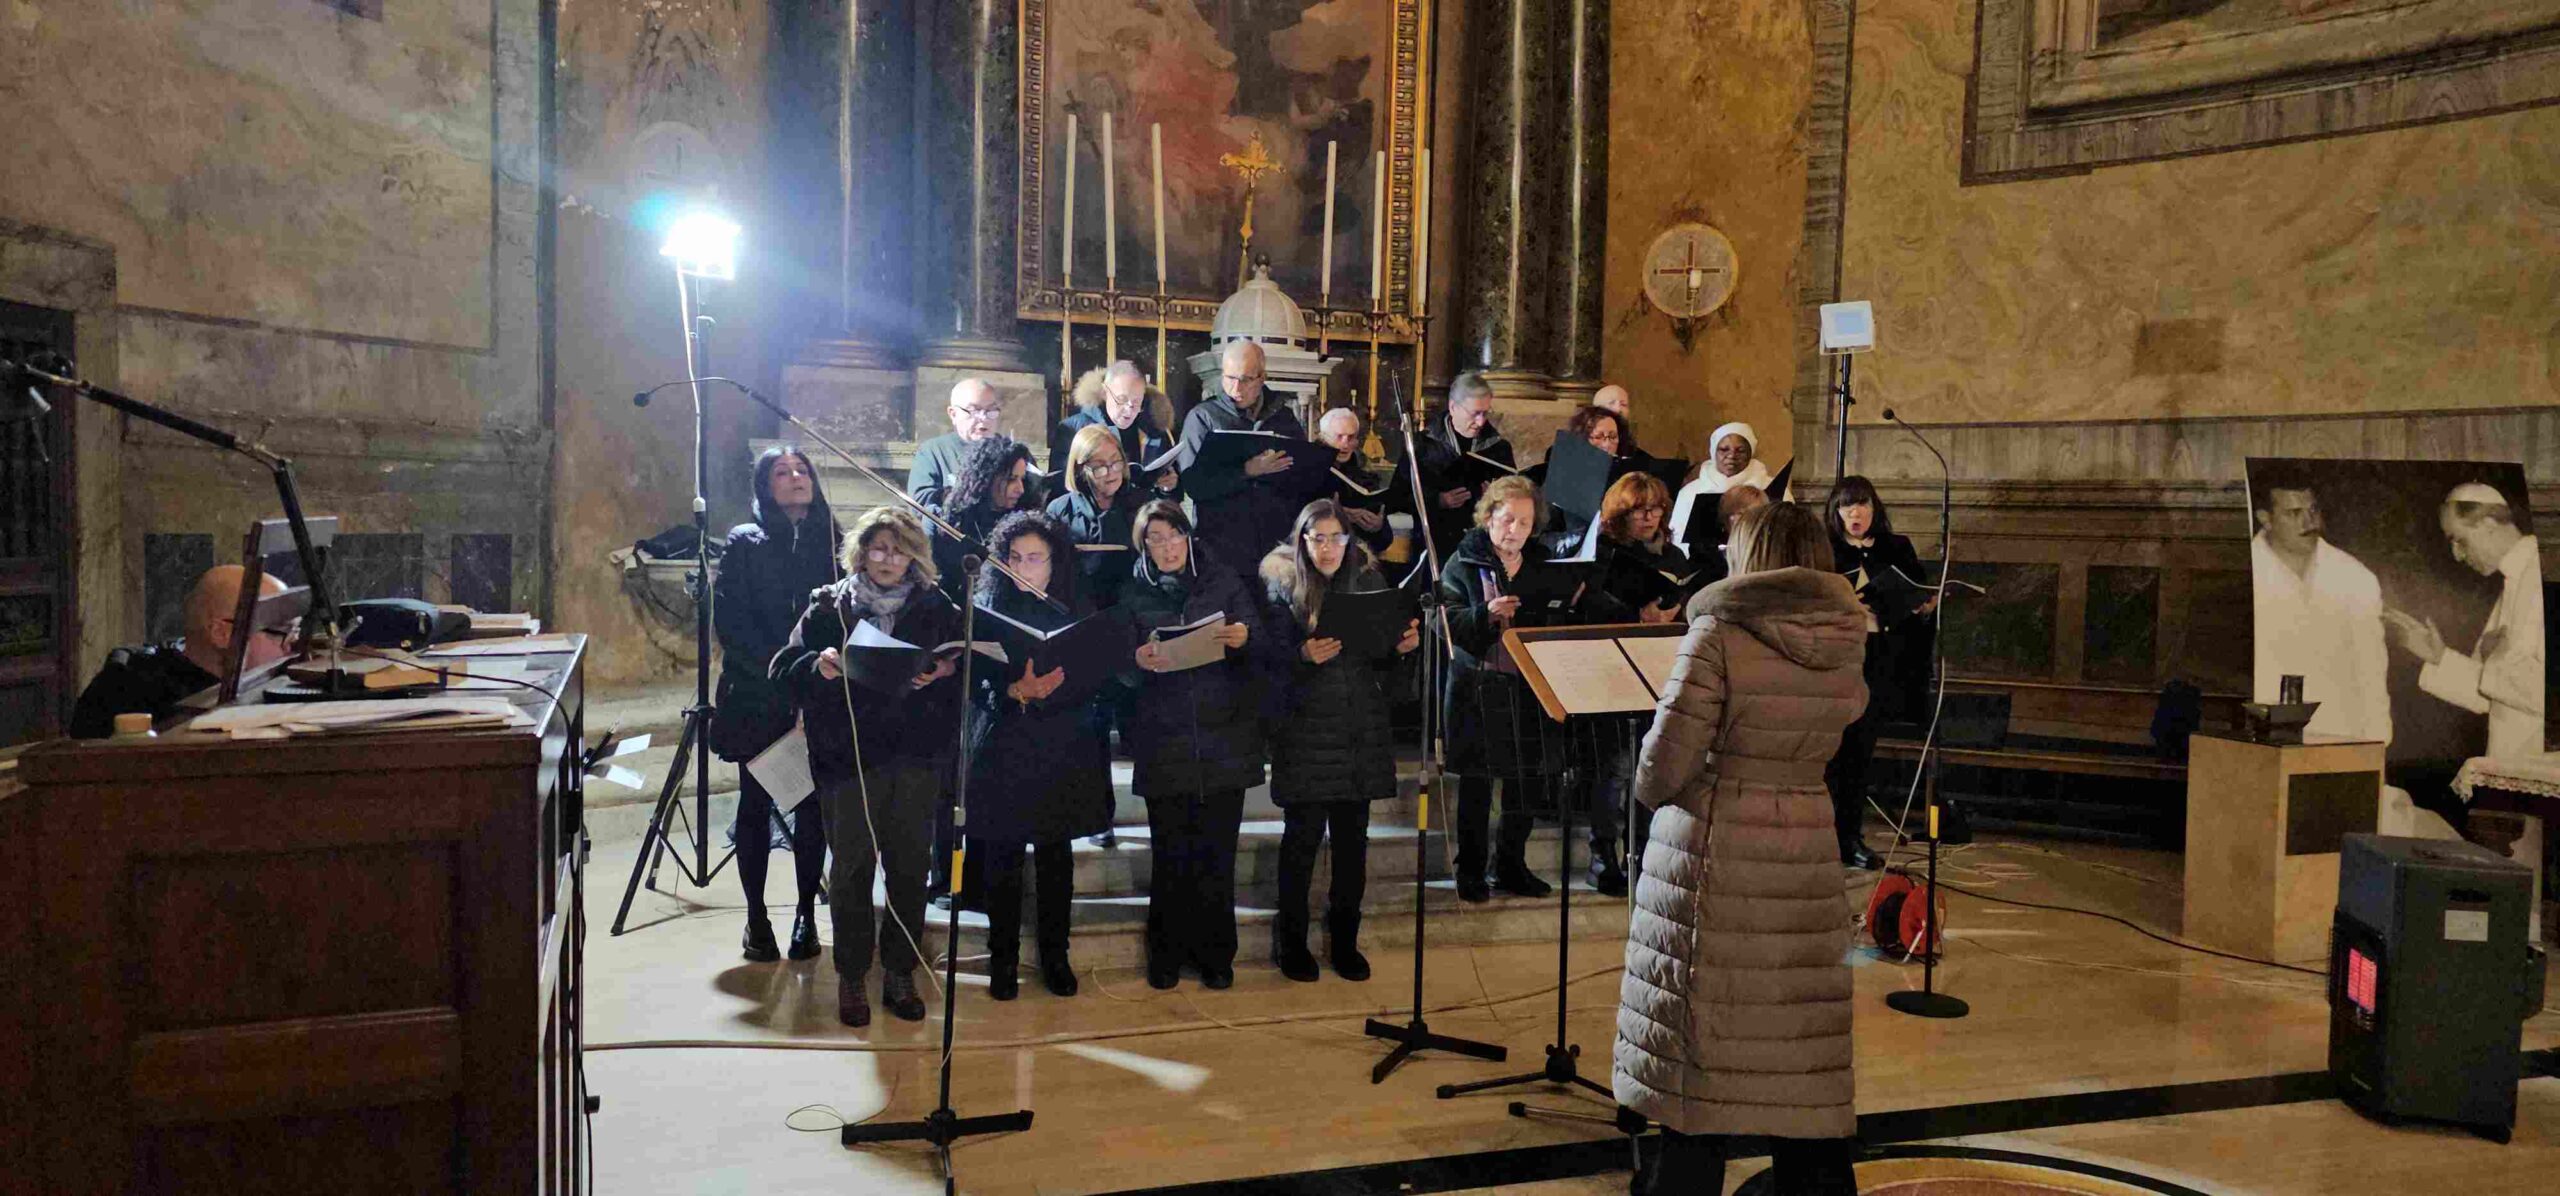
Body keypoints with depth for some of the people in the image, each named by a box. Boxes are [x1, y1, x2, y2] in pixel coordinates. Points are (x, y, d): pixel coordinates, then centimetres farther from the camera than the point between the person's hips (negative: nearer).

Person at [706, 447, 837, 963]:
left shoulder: (832, 542, 9)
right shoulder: (745, 543, 2)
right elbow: (728, 618, -6)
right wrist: (779, 669, -16)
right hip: (758, 698, -2)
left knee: (813, 806, 3)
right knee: (756, 803, 4)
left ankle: (806, 913, 13)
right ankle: (756, 916, 12)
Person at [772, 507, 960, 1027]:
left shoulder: (936, 609, 9)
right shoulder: (829, 607, 5)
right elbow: (784, 671, 1)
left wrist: (944, 673, -15)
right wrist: (818, 667, -20)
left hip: (917, 759, 1)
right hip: (848, 756, -1)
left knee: (910, 867, 6)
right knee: (851, 867, 4)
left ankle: (900, 974, 19)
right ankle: (851, 978, 16)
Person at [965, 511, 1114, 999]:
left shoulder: (1076, 611, 5)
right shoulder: (986, 608, 1)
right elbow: (972, 681, -6)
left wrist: (1044, 690, -17)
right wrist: (1013, 691, -23)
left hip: (1061, 753, 1)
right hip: (1003, 752, -1)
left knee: (1056, 856, 8)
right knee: (1002, 856, 3)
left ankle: (1055, 955, 21)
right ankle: (1003, 959, 16)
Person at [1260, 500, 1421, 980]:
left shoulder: (1368, 580, 10)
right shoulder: (1284, 585, -1)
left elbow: (1384, 658, 12)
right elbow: (1273, 654, -6)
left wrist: (1403, 644, -9)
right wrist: (1305, 656, -25)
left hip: (1360, 728, 4)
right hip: (1306, 728, -3)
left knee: (1353, 835, 8)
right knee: (1303, 834, 0)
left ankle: (1344, 940, 20)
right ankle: (1292, 941, 14)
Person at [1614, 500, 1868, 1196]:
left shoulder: (1719, 631, -13)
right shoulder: (1845, 642, 3)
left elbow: (1666, 762, -14)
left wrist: (1653, 793, 5)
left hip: (1712, 855, -4)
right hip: (1804, 855, 5)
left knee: (1703, 1053, 6)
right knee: (1804, 1051, 13)